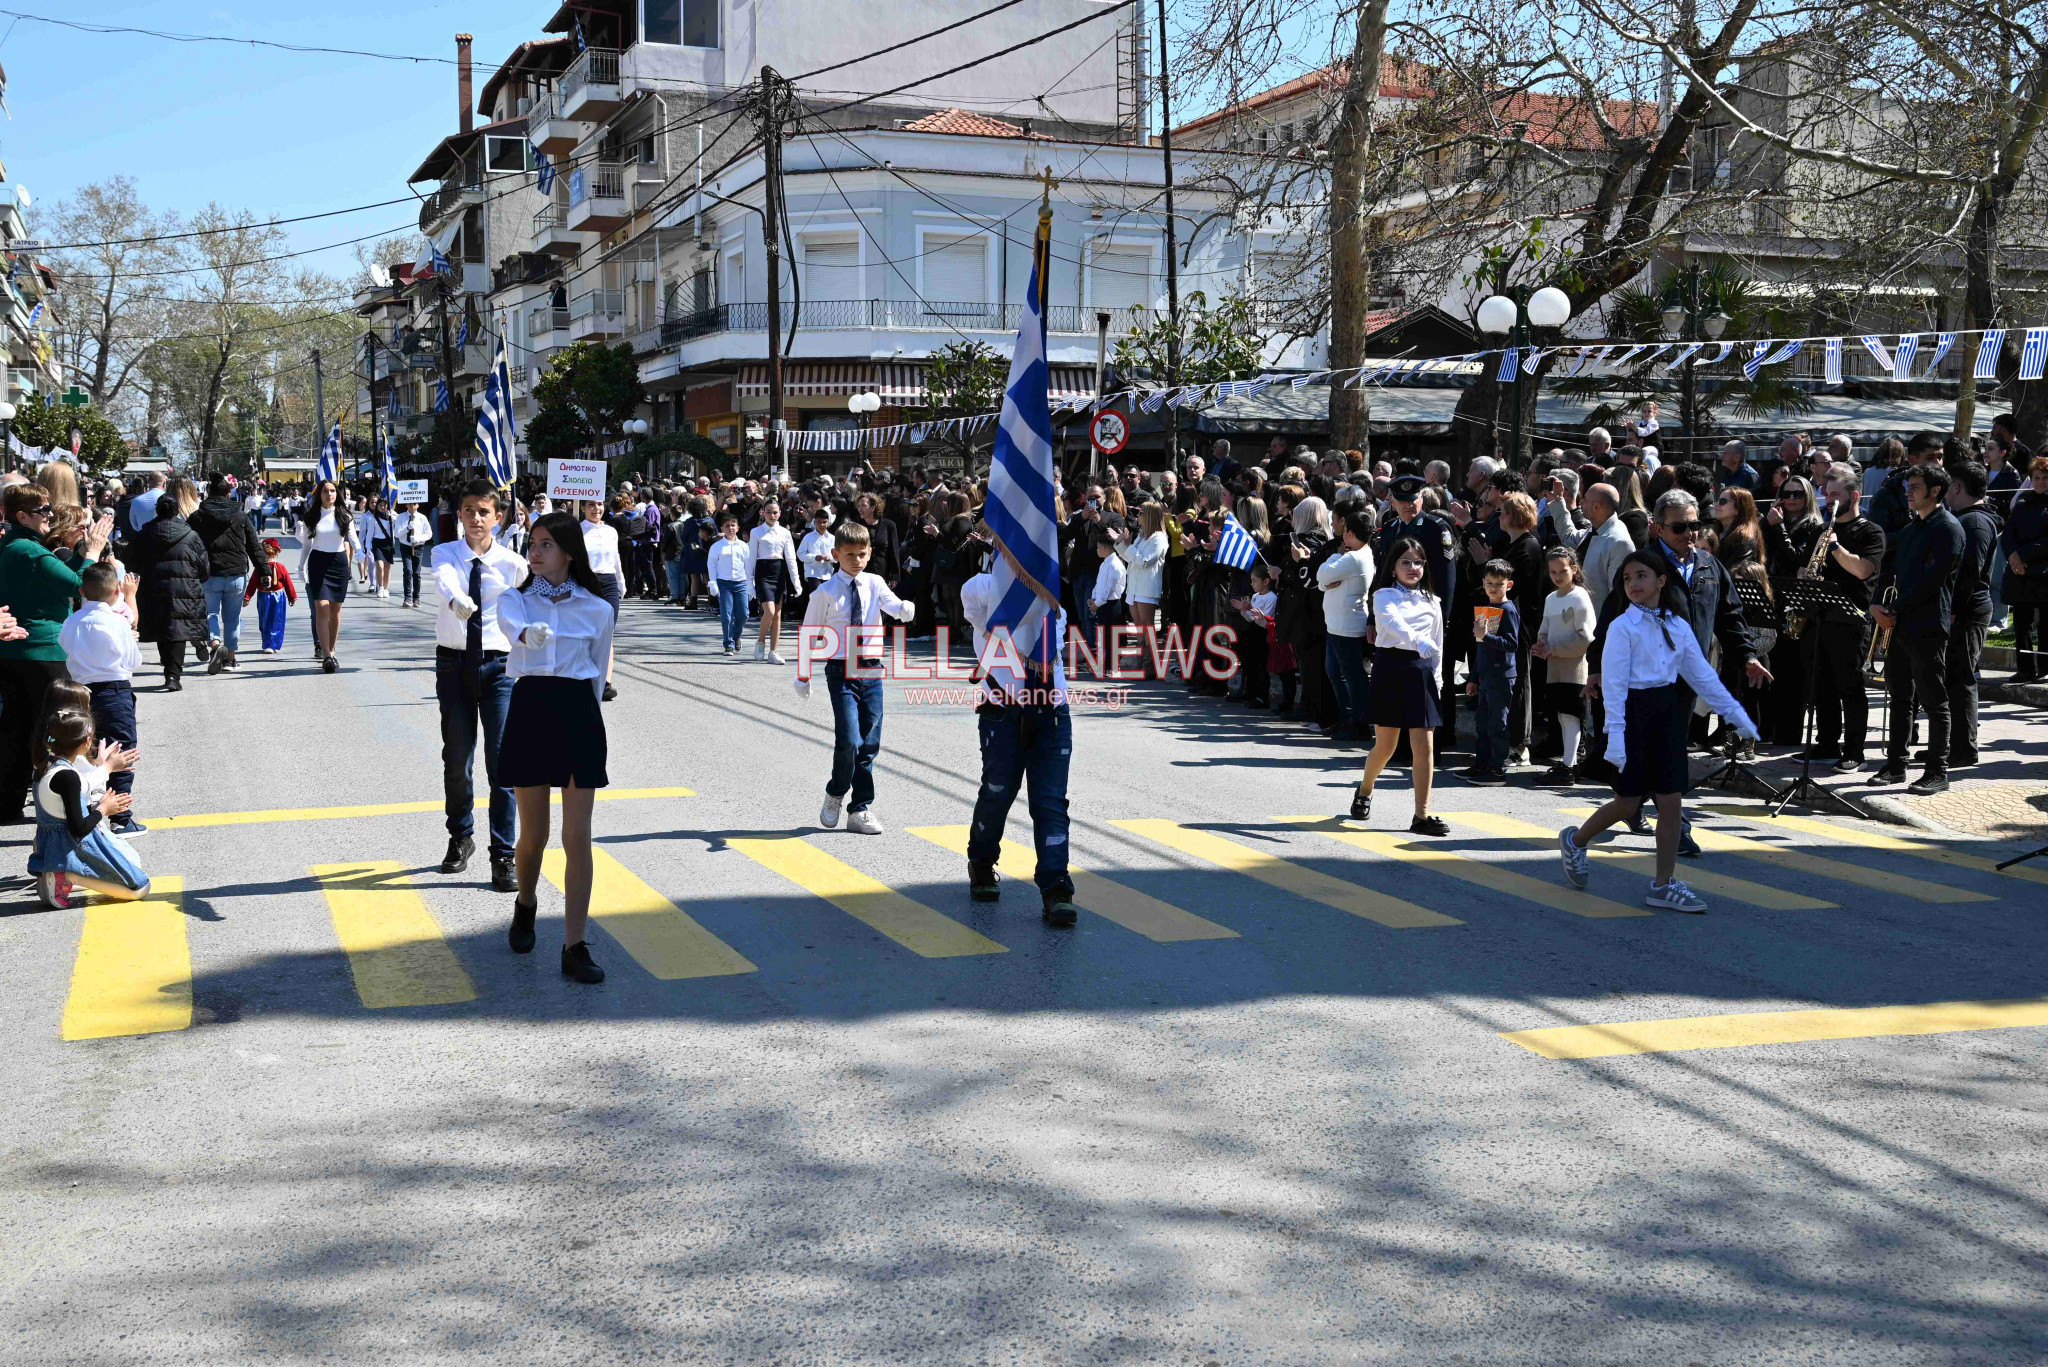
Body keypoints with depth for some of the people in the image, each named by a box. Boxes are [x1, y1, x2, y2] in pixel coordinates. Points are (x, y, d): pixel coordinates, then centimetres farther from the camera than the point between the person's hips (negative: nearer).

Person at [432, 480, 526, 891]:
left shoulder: (512, 564, -1)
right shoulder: (445, 553, -1)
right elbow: (444, 580, -25)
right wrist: (455, 599, -47)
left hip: (498, 664, -1)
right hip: (453, 662, 1)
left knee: (501, 762, -7)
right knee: (456, 759, 11)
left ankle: (503, 857, 0)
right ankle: (460, 838, 34)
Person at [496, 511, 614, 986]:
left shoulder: (596, 608, 5)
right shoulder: (513, 598, 3)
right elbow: (513, 628, -22)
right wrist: (531, 634, -45)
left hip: (579, 714, 0)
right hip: (529, 710, 0)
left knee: (577, 837, -5)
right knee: (533, 835, 8)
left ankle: (575, 947, 0)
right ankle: (525, 903, 41)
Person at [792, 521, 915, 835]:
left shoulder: (874, 584, 3)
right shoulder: (826, 592, -4)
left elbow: (893, 606, -14)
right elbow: (810, 634, 3)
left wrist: (905, 609, -38)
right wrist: (803, 676, 5)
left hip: (871, 670, 3)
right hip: (841, 671, -3)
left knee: (870, 744, 7)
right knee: (849, 741, -15)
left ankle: (860, 810, 19)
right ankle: (835, 794, 13)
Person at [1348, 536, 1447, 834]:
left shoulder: (1431, 601, 11)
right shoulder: (1384, 596, -2)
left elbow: (1437, 643, 15)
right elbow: (1394, 623, -24)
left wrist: (1436, 679, 6)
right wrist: (1419, 641, -41)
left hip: (1421, 672, 3)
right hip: (1390, 669, -3)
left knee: (1424, 746, -4)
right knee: (1385, 746, 4)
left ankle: (1422, 816, 0)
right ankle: (1364, 792, 33)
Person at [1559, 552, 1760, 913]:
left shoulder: (1678, 626, 6)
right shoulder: (1622, 627, -9)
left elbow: (1703, 676, 12)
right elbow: (1614, 684, -13)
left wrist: (1737, 716, 12)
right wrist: (1615, 735, -19)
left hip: (1667, 712, 5)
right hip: (1634, 712, -5)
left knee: (1671, 801, 2)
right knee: (1628, 804, 1)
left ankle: (1664, 885, 9)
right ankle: (1575, 841, 27)